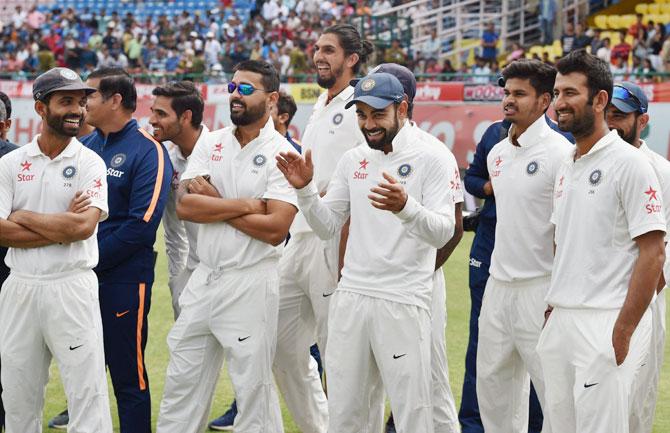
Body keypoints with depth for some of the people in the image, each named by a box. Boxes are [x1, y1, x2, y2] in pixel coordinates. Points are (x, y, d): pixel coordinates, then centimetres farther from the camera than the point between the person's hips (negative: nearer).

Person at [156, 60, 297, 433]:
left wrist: (213, 203, -11)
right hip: (204, 276, 6)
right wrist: (242, 206, -14)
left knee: (254, 385, -1)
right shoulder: (211, 145, 9)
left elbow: (275, 229, -18)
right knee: (182, 381, 12)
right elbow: (185, 205, -4)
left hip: (251, 283, -6)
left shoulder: (281, 154, -8)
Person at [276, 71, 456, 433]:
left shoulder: (431, 159, -6)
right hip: (351, 296, 6)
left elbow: (443, 233, -15)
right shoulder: (352, 160, 11)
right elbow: (327, 227, 13)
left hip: (403, 303, -5)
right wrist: (305, 188, -5)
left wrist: (405, 207, -34)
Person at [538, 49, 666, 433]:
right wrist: (553, 307, 15)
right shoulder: (567, 168, 16)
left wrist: (622, 332, -18)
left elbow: (653, 252, -14)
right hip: (560, 322, 8)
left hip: (606, 325, -8)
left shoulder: (629, 163, -10)